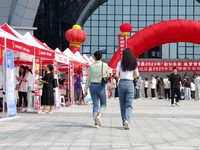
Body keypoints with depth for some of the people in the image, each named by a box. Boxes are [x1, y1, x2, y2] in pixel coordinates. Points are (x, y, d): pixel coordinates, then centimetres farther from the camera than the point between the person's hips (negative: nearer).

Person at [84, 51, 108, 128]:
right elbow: (107, 76, 10)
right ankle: (99, 116, -14)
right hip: (101, 87, -2)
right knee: (103, 104, 12)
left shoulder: (91, 66, 0)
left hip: (92, 86, 2)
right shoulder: (105, 65, -4)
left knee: (95, 104, 8)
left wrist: (85, 90, 8)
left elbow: (88, 79, 2)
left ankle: (96, 122, 5)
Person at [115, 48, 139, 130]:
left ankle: (124, 122, 16)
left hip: (121, 83, 0)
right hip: (130, 84, 0)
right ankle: (127, 120, -22)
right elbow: (137, 75, -1)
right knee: (129, 105, 0)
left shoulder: (120, 63, 0)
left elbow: (116, 75, -5)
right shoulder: (134, 63, 4)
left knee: (122, 104, 11)